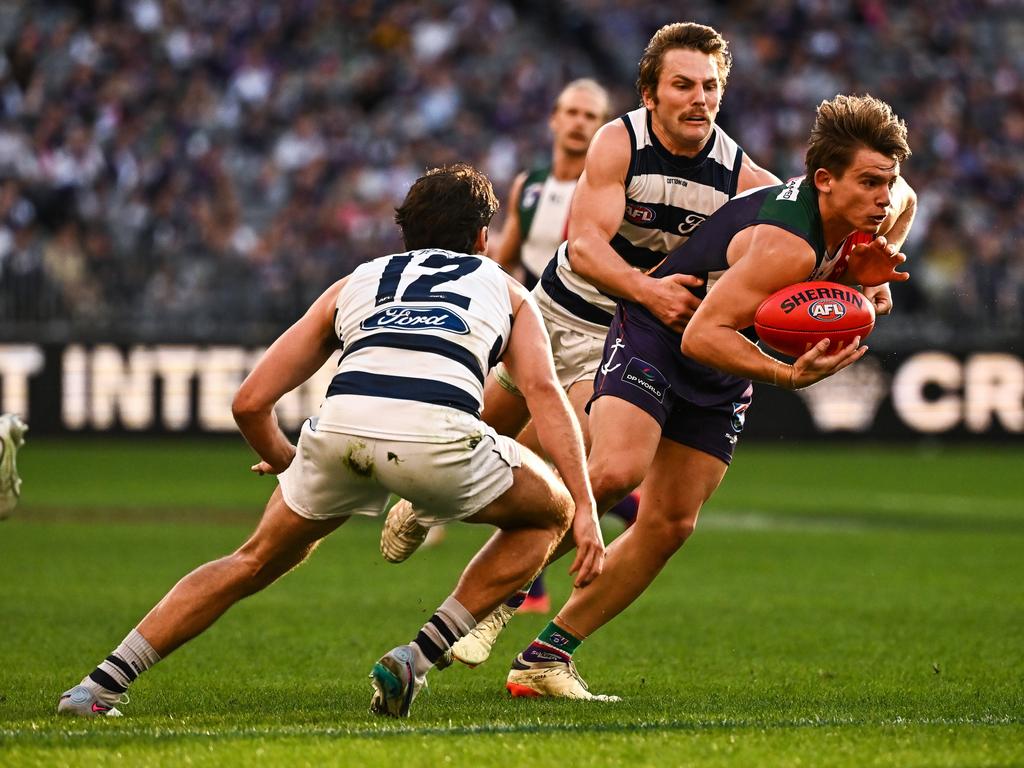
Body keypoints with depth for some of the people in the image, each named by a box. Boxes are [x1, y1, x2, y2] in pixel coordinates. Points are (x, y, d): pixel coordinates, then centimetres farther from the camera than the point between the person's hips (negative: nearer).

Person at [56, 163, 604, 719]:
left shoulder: (354, 283, 34)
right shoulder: (505, 290, 32)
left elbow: (250, 402, 27)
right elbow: (544, 391, 11)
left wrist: (284, 462, 47)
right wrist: (585, 509, 7)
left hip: (342, 424, 3)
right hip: (438, 433, -3)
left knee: (258, 560, 26)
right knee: (549, 512, 26)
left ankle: (102, 683, 18)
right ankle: (417, 659, 15)